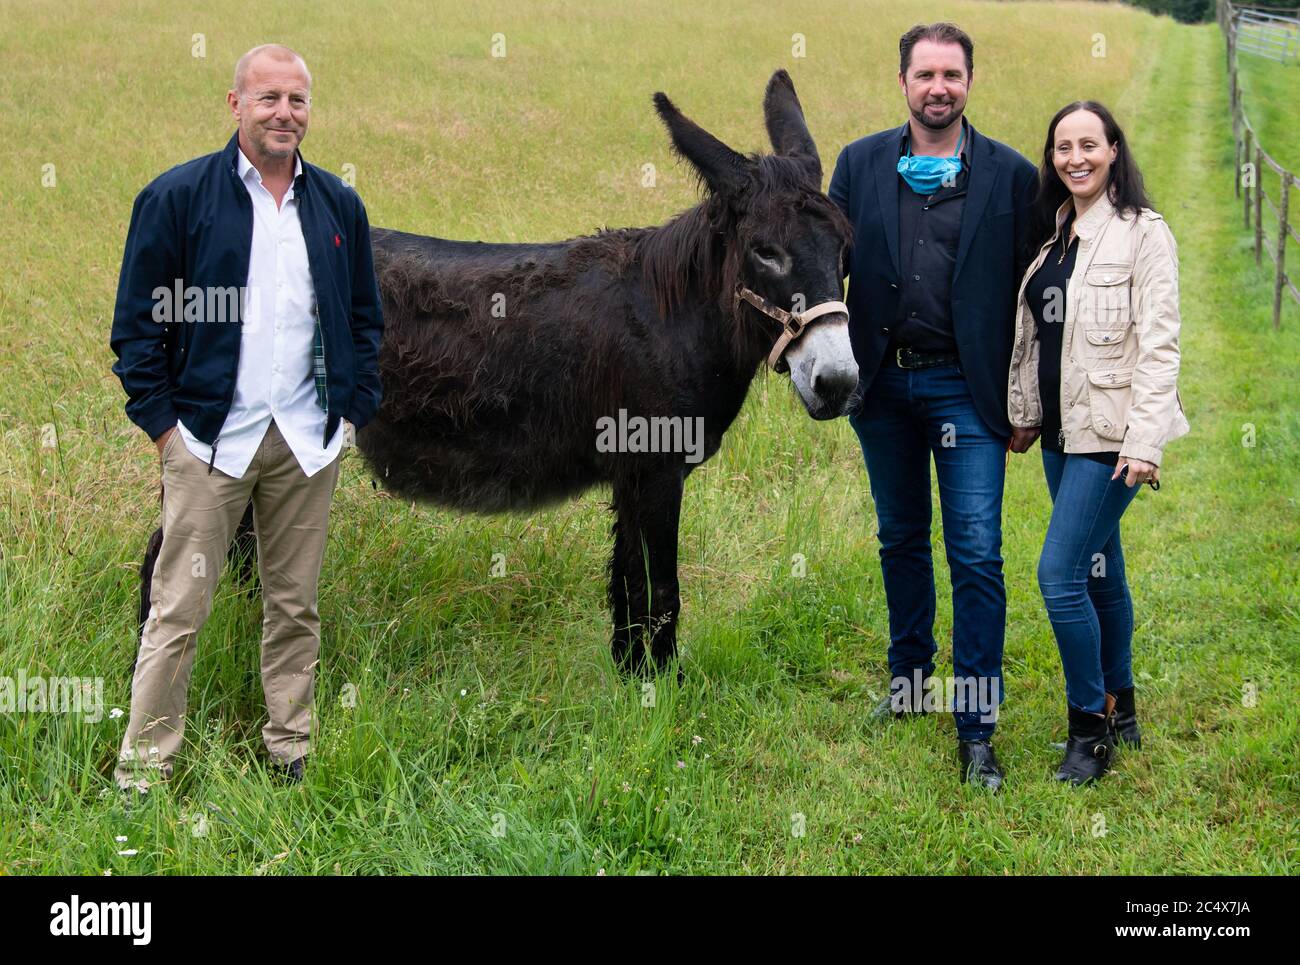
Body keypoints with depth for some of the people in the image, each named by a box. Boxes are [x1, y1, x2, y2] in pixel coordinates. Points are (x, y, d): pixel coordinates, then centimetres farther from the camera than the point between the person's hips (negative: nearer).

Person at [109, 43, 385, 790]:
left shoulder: (340, 205, 11)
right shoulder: (176, 197, -2)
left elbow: (366, 318, 18)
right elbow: (138, 320, -2)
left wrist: (356, 408, 8)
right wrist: (161, 420, -7)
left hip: (309, 444, 4)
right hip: (209, 439, -3)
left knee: (296, 608, 11)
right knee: (180, 610, -1)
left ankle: (293, 754, 22)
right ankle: (143, 770, 6)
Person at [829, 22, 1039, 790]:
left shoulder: (1011, 175, -2)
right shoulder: (860, 164, 4)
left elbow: (1029, 292, 0)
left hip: (967, 387, -3)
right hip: (883, 382, 3)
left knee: (977, 553, -6)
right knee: (901, 540, 17)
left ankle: (977, 730, 0)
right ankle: (910, 680, 34)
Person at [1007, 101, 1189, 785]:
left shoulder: (1143, 233, -10)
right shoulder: (1053, 233, 11)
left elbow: (1158, 345, -15)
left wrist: (1145, 441, -20)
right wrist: (1025, 410, 15)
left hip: (1111, 434, -7)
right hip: (1061, 431, 7)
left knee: (1059, 572, -12)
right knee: (1099, 568, 15)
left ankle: (1090, 726, 2)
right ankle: (1120, 711, 27)